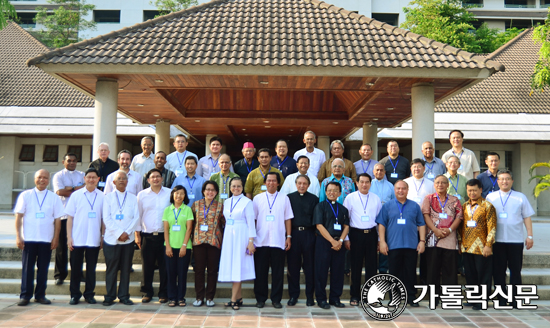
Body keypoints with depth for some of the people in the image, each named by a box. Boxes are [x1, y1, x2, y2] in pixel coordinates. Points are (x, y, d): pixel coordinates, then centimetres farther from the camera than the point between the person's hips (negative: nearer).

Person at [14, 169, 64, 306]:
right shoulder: (25, 195, 4)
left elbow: (57, 219, 5)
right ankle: (25, 295, 11)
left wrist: (56, 238, 0)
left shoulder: (54, 198, 6)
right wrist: (18, 236, -5)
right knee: (27, 267, 3)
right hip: (29, 238, -1)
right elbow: (18, 216, 2)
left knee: (43, 268, 6)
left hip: (47, 239, 1)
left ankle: (40, 295, 15)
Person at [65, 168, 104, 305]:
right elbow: (70, 217, 3)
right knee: (75, 268, 6)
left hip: (94, 240, 0)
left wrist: (103, 237, 3)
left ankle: (89, 294, 19)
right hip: (77, 239, 0)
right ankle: (75, 295, 18)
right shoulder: (76, 195, 3)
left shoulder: (102, 197, 3)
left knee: (91, 268, 8)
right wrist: (69, 237, -2)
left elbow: (104, 219, 5)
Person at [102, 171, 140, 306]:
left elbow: (136, 218, 2)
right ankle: (110, 296, 13)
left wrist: (127, 232, -11)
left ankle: (124, 296, 14)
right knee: (111, 269, 3)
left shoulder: (133, 198, 10)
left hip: (128, 239, 1)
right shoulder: (108, 197, 6)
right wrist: (119, 233, -12)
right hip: (111, 239, -1)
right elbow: (106, 219, -3)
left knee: (126, 268, 5)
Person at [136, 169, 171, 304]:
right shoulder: (142, 195, 8)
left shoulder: (170, 194, 4)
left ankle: (164, 293, 14)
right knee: (147, 266, 4)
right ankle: (147, 292, 17)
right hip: (147, 235, 1)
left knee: (164, 265, 2)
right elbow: (138, 215, 11)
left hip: (164, 235, -1)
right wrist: (137, 234, 6)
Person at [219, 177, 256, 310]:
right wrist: (223, 238, 12)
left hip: (241, 236, -6)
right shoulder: (227, 202, 13)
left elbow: (251, 223, -6)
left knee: (238, 266, -5)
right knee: (231, 266, 6)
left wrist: (251, 241, -11)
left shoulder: (247, 202, -4)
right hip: (229, 235, 6)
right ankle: (239, 298, 14)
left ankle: (234, 299, -3)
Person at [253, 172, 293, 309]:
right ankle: (260, 299, 16)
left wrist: (289, 237, 1)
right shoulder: (257, 198, 7)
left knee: (278, 272, 3)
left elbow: (288, 219, 7)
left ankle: (276, 299, 14)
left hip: (278, 241, 0)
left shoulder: (284, 199, 7)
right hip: (261, 241, 0)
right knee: (260, 271, 5)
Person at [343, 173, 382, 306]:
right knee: (356, 266, 3)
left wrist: (379, 239, 8)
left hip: (371, 234, 2)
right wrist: (346, 238, -3)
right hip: (356, 234, -2)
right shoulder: (350, 198, 1)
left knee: (371, 265, 5)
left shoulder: (376, 199, 8)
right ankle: (354, 296, 12)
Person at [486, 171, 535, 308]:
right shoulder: (490, 197, 7)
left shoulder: (521, 197, 8)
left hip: (516, 240, 0)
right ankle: (501, 299, 12)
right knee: (498, 270, 4)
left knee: (515, 270, 4)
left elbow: (527, 218, 8)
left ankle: (515, 299, 13)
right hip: (497, 240, 0)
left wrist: (530, 236, 2)